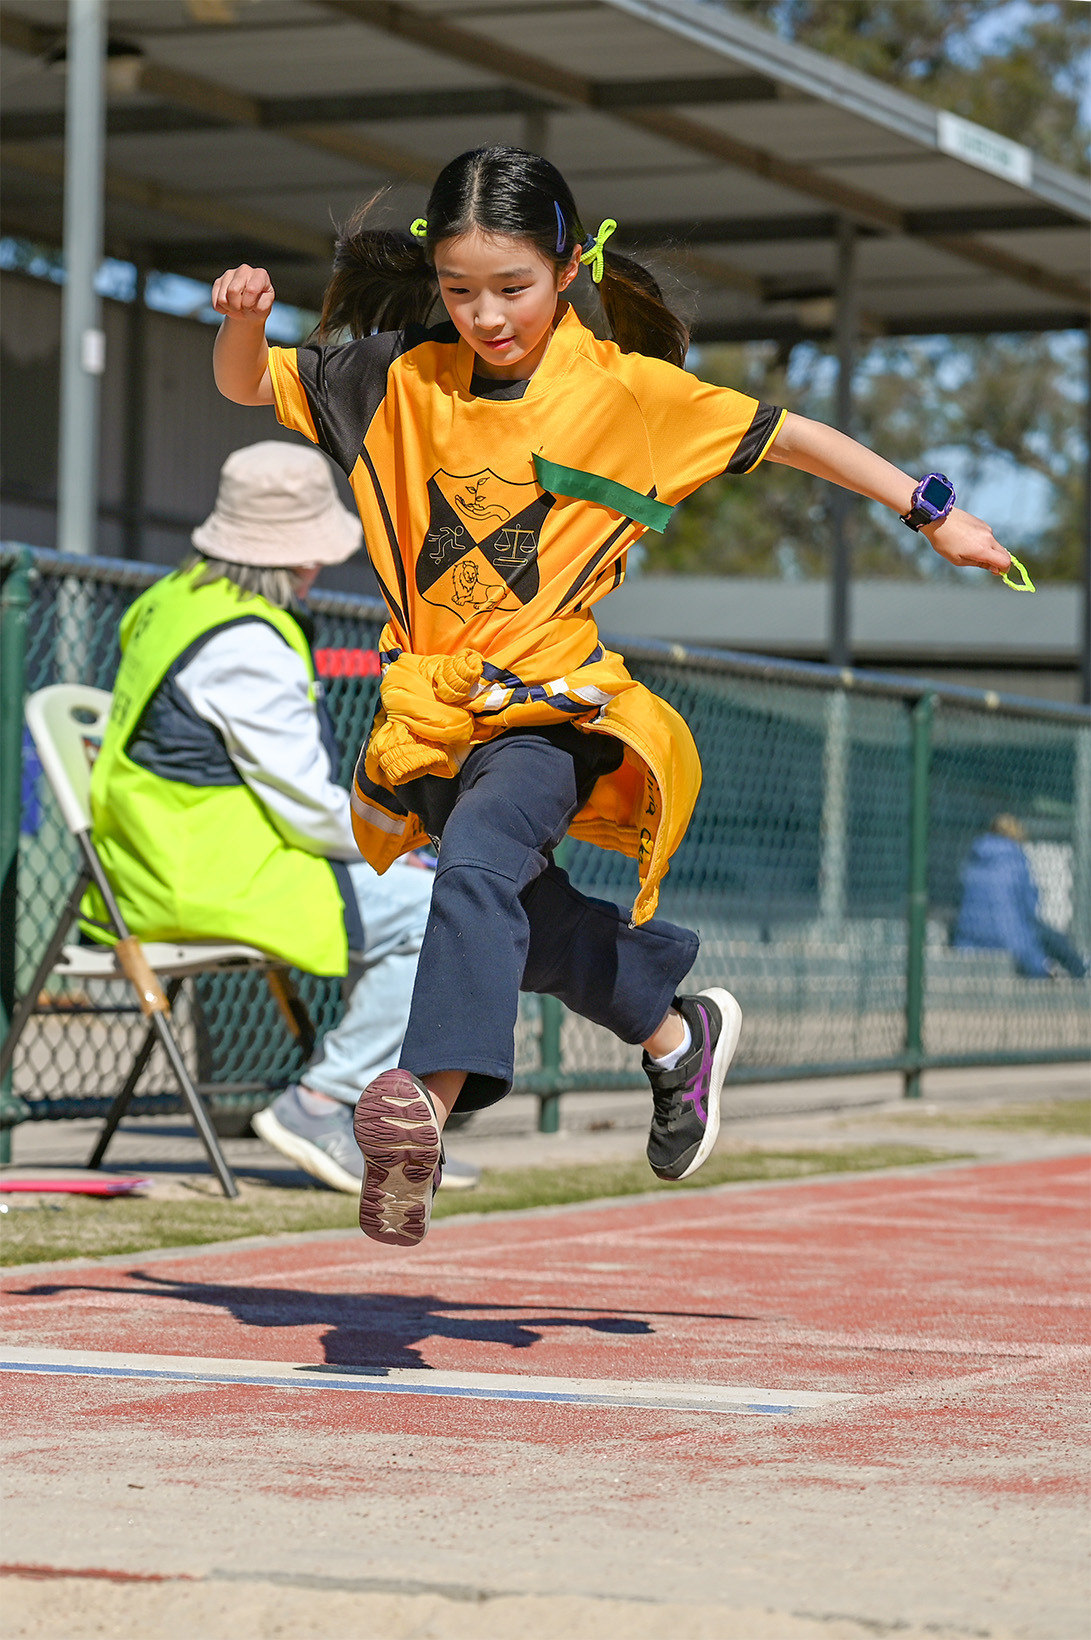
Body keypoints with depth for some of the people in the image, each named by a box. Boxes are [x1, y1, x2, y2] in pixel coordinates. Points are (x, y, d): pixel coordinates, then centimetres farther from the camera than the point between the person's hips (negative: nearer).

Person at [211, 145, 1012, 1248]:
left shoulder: (623, 388, -3)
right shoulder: (406, 381, 5)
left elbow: (785, 436, 5)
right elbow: (248, 387, 12)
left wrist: (932, 514, 7)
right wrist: (244, 321, -11)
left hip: (557, 706, -5)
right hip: (439, 705, 5)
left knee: (477, 860, -32)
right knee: (533, 927, 18)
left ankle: (430, 1102, -46)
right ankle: (679, 1034, 46)